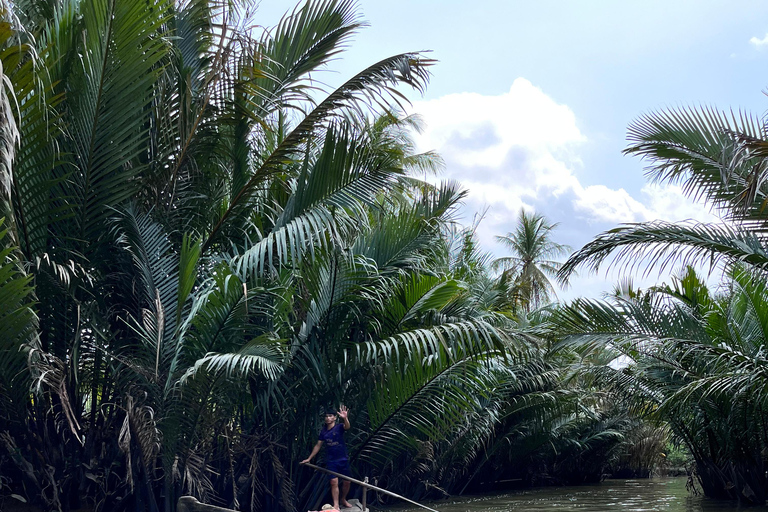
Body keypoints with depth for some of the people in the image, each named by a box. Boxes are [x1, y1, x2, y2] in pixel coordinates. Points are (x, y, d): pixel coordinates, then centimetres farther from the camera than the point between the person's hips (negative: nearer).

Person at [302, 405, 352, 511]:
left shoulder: (339, 427, -8)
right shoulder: (323, 431, 3)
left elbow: (347, 427, -32)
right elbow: (318, 445, 12)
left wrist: (345, 418, -54)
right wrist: (309, 458, 13)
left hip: (343, 460, -1)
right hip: (331, 461, 1)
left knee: (347, 482, 7)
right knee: (334, 482, -9)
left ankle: (343, 500, 30)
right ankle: (336, 505, -5)